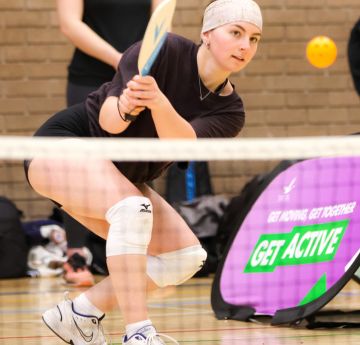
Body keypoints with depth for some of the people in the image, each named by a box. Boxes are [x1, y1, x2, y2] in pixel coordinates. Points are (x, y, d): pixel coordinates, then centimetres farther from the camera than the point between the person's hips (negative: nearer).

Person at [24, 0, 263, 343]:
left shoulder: (229, 111, -5)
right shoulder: (164, 51, -19)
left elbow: (181, 143, -27)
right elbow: (108, 119, -25)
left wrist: (158, 101, -47)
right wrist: (123, 108, -48)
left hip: (117, 178, 7)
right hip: (64, 144, -7)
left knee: (187, 257, -4)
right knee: (134, 208, -33)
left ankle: (78, 313, 3)